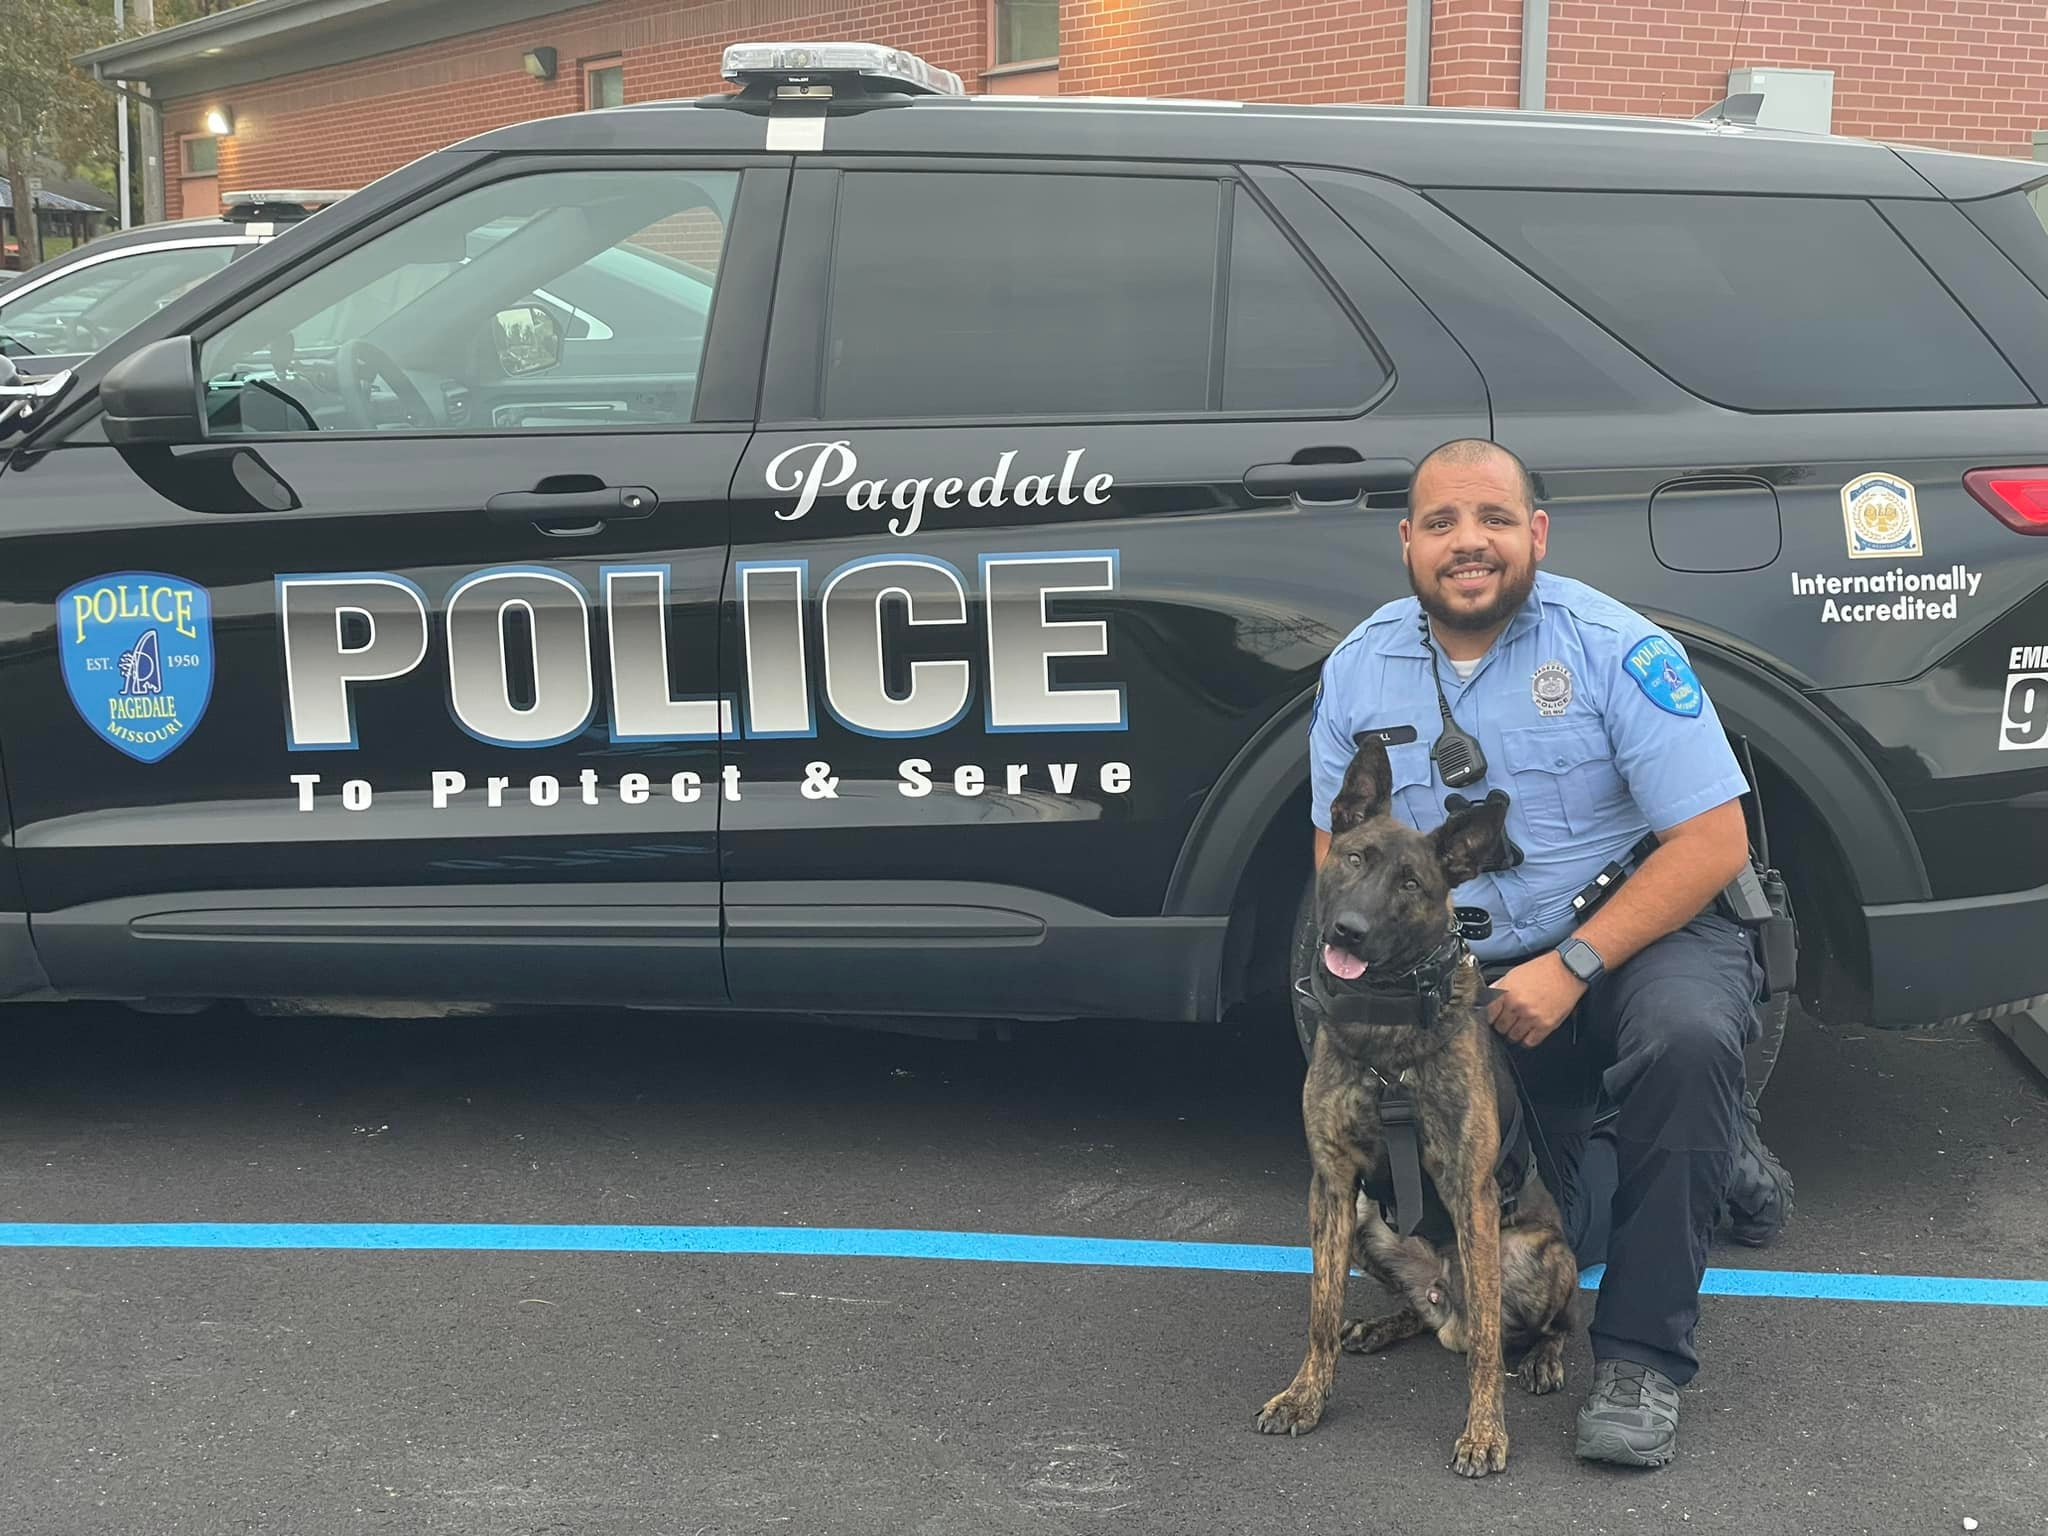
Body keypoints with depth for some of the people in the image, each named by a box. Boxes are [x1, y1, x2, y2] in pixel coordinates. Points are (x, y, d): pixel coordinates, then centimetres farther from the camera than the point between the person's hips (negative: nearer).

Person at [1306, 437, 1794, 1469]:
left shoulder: (1613, 647, -12)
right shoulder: (1359, 670, 0)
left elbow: (1714, 841, -15)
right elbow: (1342, 854, 8)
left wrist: (1573, 965, -24)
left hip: (1640, 929, -3)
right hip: (1473, 977, 4)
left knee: (1687, 1037, -39)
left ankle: (1641, 1356, -23)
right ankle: (1715, 1164, 23)